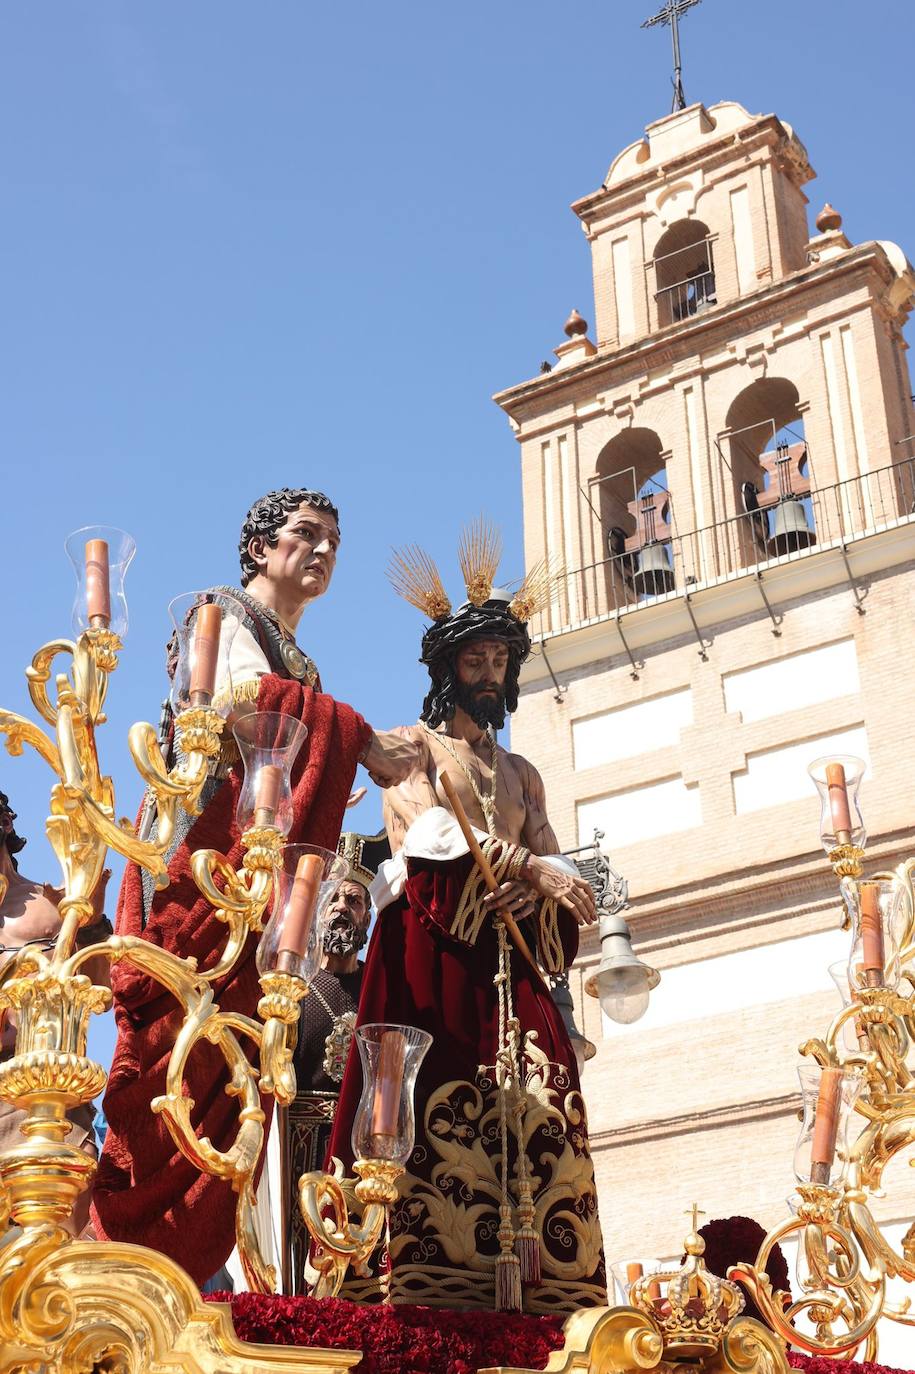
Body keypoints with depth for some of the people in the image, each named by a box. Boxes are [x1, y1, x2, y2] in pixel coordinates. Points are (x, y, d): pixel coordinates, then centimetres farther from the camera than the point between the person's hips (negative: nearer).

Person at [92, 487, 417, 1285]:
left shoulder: (300, 664, 30)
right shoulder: (226, 611, 6)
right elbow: (251, 694, -15)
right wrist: (365, 741, -14)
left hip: (260, 862, 8)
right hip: (210, 838, -7)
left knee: (230, 1063, -3)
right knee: (192, 1032, -16)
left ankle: (180, 1265, -6)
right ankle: (123, 1249, -17)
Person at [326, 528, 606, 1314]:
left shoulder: (522, 774, 29)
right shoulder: (415, 745, 15)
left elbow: (555, 869, 17)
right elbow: (430, 832, -4)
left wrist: (538, 886, -7)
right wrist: (530, 867, -9)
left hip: (508, 958, 5)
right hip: (432, 947, -5)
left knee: (536, 1114, -13)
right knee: (439, 1107, -19)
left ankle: (529, 1290, -18)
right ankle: (426, 1286, -24)